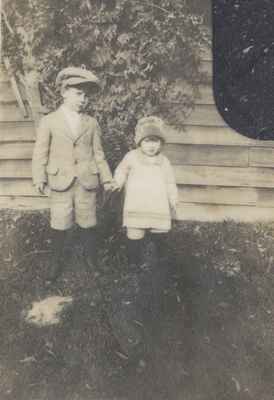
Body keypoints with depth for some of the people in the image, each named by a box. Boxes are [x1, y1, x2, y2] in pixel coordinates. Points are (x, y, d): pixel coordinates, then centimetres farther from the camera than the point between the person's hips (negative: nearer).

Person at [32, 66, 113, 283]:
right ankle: (58, 263, 24)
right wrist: (40, 178, -10)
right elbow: (40, 153, 0)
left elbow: (98, 153, 8)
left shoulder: (92, 123, 6)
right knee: (59, 226, 5)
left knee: (88, 224, 10)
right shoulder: (49, 121, 0)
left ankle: (91, 261, 27)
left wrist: (106, 178, 2)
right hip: (61, 182, -1)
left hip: (87, 182, 2)